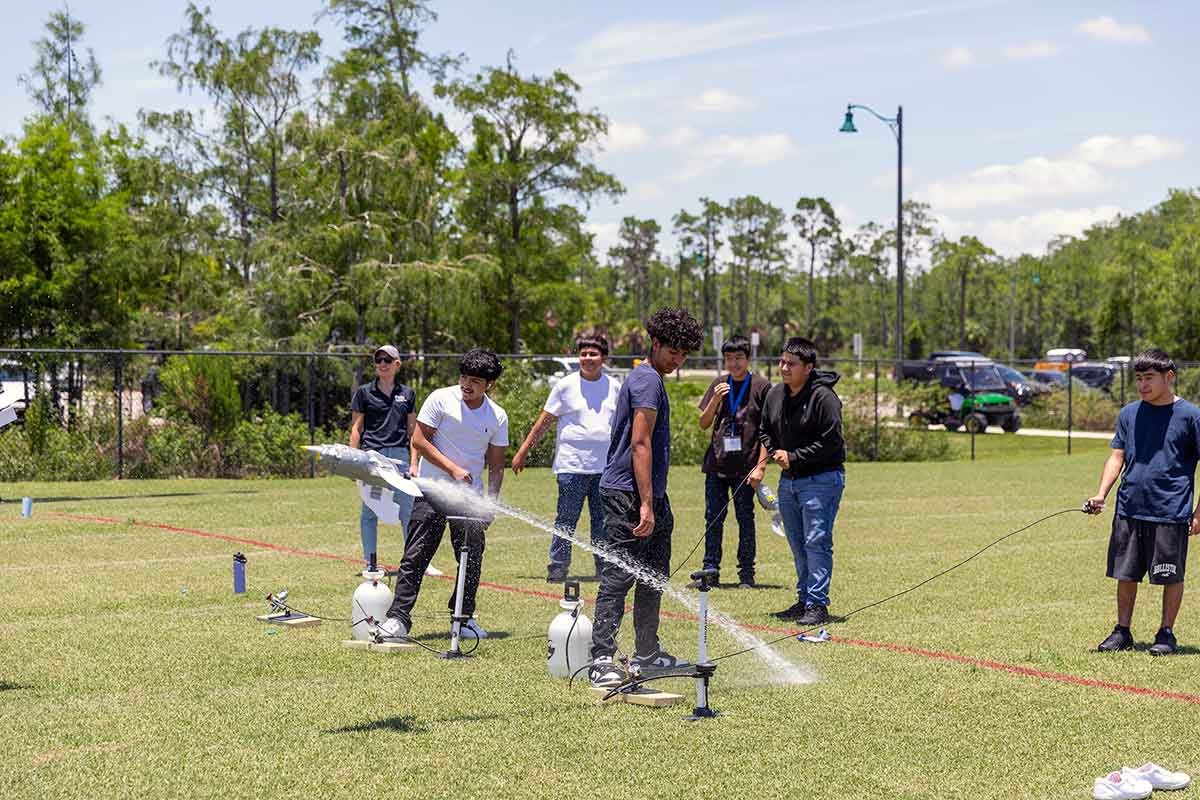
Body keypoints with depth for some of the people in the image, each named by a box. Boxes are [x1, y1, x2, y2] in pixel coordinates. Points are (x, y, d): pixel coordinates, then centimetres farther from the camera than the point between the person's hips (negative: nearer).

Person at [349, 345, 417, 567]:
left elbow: (412, 431, 12)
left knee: (408, 511, -1)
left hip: (400, 455, 1)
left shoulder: (407, 394, 11)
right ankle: (369, 563, 9)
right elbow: (356, 429, 5)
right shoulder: (364, 392, 5)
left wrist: (413, 463, 5)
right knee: (369, 512, 3)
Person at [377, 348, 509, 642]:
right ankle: (398, 618, -6)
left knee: (472, 559, 4)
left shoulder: (498, 417, 2)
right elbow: (419, 441, -8)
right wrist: (453, 469, -14)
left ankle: (464, 618, 19)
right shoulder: (440, 399, -7)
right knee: (416, 556, -7)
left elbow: (496, 465, 9)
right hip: (432, 490, -3)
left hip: (471, 496, 3)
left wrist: (491, 500, -2)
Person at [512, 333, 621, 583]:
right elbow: (544, 422, 4)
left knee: (603, 521, 7)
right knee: (566, 520, -2)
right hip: (571, 467, -3)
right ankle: (558, 567, 5)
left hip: (605, 468, 3)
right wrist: (523, 452, 3)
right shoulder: (566, 386, 0)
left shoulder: (614, 387, 10)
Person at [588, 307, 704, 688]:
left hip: (650, 494, 11)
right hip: (629, 495, -11)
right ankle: (602, 660, -12)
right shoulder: (647, 379, -12)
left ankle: (647, 654, 24)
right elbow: (640, 443, -20)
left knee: (654, 576, 15)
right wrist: (646, 505, -24)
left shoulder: (648, 378, 20)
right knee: (618, 575, -11)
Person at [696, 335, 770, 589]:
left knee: (745, 519, 1)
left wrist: (761, 466, -8)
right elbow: (703, 424, 10)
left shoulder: (761, 386, 0)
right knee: (713, 518, 3)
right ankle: (711, 569, 9)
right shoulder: (718, 386, 11)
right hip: (716, 464, 3)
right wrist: (715, 400, -8)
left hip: (745, 466, -3)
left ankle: (746, 574, 7)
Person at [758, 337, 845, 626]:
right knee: (798, 545, 13)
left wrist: (794, 457, -16)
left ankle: (817, 604, -7)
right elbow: (765, 431, 21)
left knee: (817, 542, -10)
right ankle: (804, 600, 23)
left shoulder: (823, 397, -15)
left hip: (822, 479, -8)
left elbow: (831, 442, -17)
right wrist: (775, 452, 0)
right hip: (788, 480, 8)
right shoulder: (774, 394, 8)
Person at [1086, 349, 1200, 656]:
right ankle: (1122, 631, 21)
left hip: (1171, 513, -4)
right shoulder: (1129, 414, 8)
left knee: (1171, 576, 4)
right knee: (1126, 574, 9)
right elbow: (1117, 457, 9)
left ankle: (1166, 634, 18)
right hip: (1128, 511, 4)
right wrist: (1101, 493, -6)